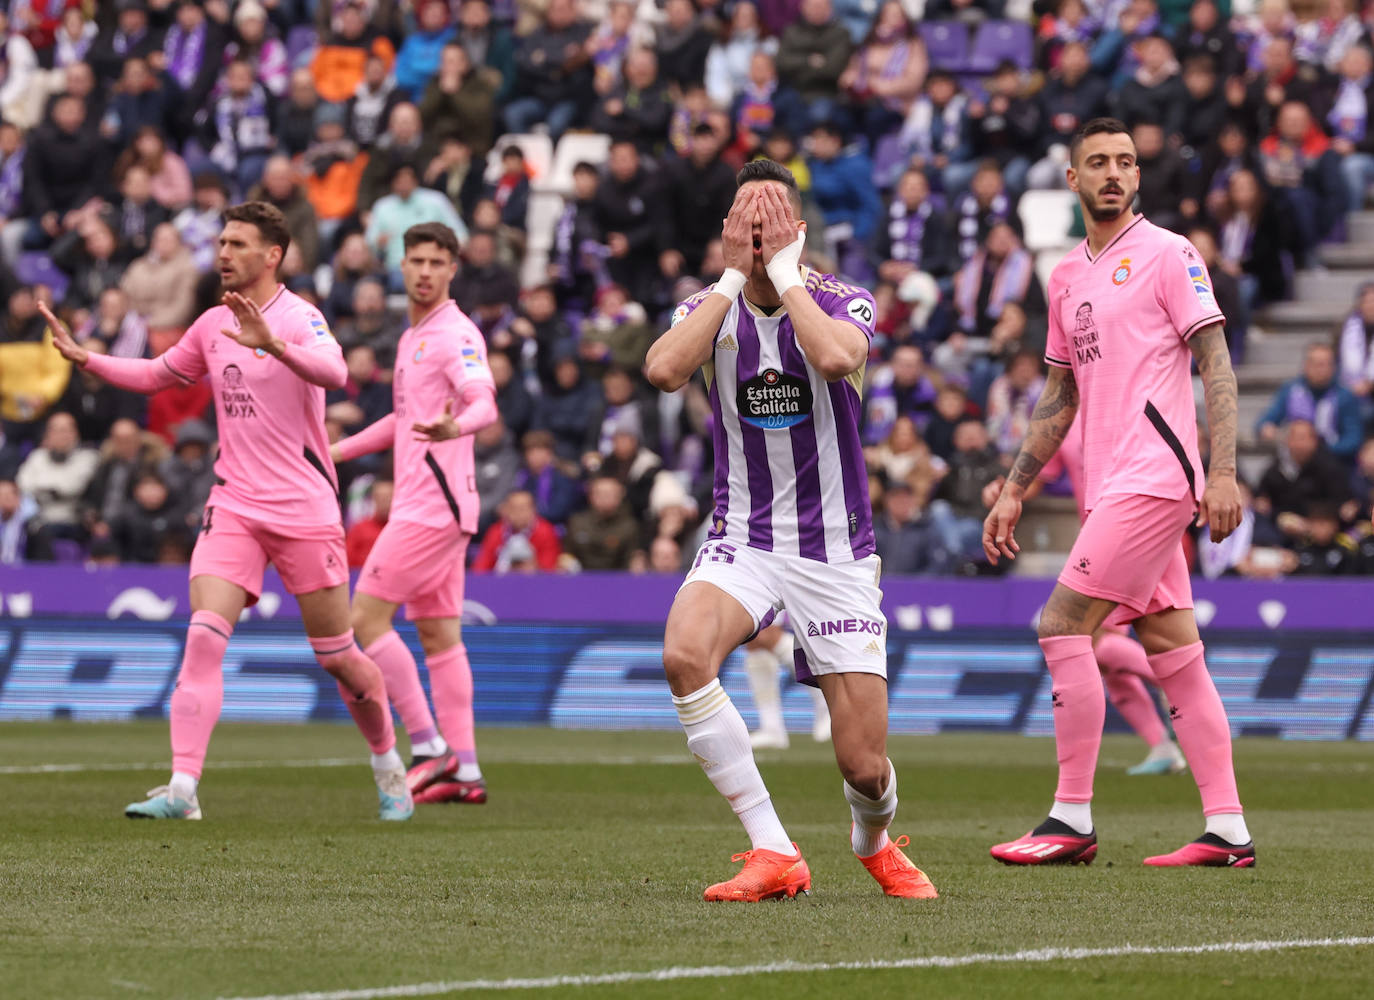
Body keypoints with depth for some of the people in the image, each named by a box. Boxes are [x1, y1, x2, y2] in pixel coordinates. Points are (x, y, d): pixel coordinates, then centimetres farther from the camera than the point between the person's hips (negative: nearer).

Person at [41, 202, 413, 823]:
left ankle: (387, 766, 30)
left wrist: (271, 343, -46)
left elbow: (333, 372, -31)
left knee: (338, 658, 5)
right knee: (203, 636, -15)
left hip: (305, 513, -4)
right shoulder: (212, 326, 9)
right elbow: (156, 376, 26)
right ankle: (182, 789, -21)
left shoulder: (298, 318, -10)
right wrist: (84, 358, 12)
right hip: (233, 509, 4)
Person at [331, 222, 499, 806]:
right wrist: (333, 452, 33)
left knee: (366, 616, -9)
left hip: (433, 505, -10)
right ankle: (463, 770, 6)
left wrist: (455, 426, -49)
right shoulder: (413, 338, 19)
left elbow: (485, 403, -27)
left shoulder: (455, 335, -11)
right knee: (439, 635, 7)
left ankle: (429, 748, -8)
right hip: (424, 503, 10)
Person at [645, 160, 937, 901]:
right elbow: (663, 369, -22)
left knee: (864, 767, -6)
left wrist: (784, 271, -19)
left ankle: (874, 841, 35)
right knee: (684, 654, -33)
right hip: (743, 539, 1)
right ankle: (773, 855, -21)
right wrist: (732, 277, -17)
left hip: (835, 549, -1)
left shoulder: (843, 301, -5)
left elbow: (835, 357, -30)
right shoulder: (710, 308, 1)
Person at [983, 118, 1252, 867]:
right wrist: (1014, 490, 20)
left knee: (1063, 625, -12)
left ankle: (1072, 822, -9)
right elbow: (1060, 398, 24)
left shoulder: (1166, 255, -3)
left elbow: (1216, 365, -8)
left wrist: (1223, 473, -16)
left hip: (1152, 480, -7)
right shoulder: (1066, 277, 18)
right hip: (1110, 488, 7)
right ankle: (1227, 829, 5)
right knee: (1174, 655, 5)